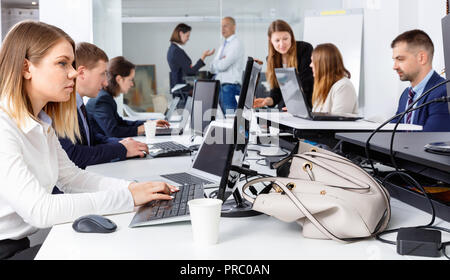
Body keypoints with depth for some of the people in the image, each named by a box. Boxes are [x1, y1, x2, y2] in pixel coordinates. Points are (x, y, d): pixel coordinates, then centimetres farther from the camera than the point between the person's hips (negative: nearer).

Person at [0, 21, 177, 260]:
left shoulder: (41, 123, 9)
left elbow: (71, 177, 14)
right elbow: (40, 210, -27)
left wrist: (133, 187, -3)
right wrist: (128, 197, -23)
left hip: (23, 243, 8)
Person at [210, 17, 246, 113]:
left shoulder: (236, 44, -6)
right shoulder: (223, 46, 20)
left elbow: (223, 65, -15)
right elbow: (212, 69, 14)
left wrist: (216, 63, 5)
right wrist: (220, 62, -5)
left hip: (230, 86, -8)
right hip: (219, 86, 8)